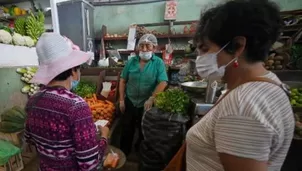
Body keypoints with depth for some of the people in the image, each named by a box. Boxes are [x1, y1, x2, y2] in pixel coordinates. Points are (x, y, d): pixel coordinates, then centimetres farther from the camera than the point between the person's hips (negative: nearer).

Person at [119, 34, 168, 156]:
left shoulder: (159, 63, -10)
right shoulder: (131, 61, -2)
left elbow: (163, 82, -18)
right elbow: (123, 81, 2)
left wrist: (151, 98, -27)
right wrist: (121, 100, -1)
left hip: (147, 104, -1)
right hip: (130, 102, 2)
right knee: (126, 130, 15)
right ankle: (123, 153, 38)